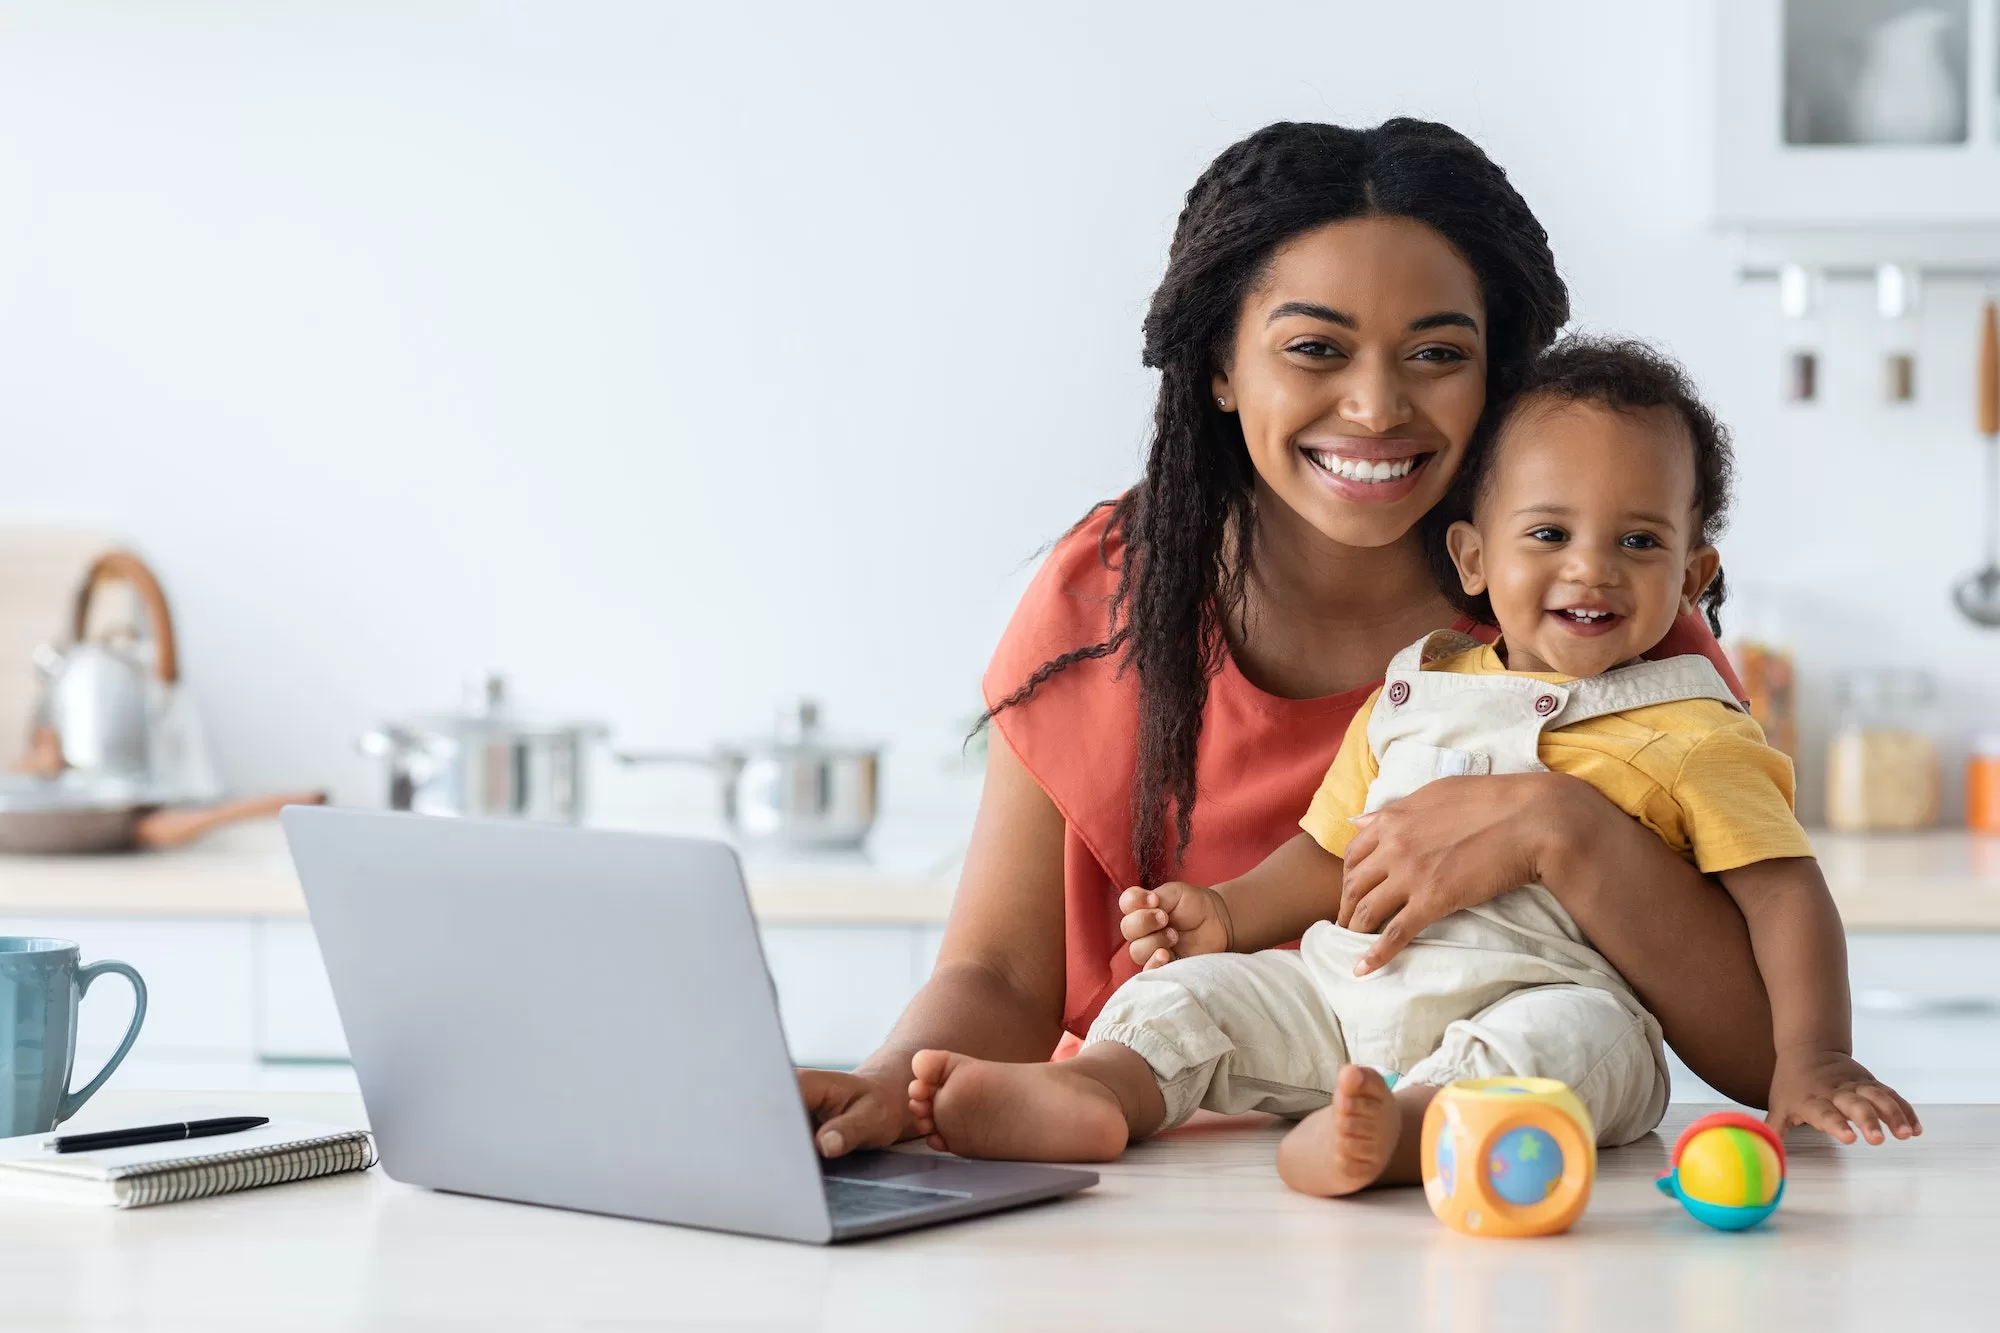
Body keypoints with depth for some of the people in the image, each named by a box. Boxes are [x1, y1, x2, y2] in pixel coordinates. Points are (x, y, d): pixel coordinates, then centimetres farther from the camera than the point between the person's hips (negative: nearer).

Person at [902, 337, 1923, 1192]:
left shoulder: (1688, 737, 4)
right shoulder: (1412, 699, 17)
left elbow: (1786, 892, -1)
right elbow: (1333, 854, 25)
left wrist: (1810, 1062, -15)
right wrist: (1228, 913, 8)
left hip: (1544, 993, -5)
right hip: (1353, 989, 5)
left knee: (1579, 1037, -37)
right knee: (1196, 986, -7)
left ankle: (1401, 1129, -62)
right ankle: (1097, 1090, -35)